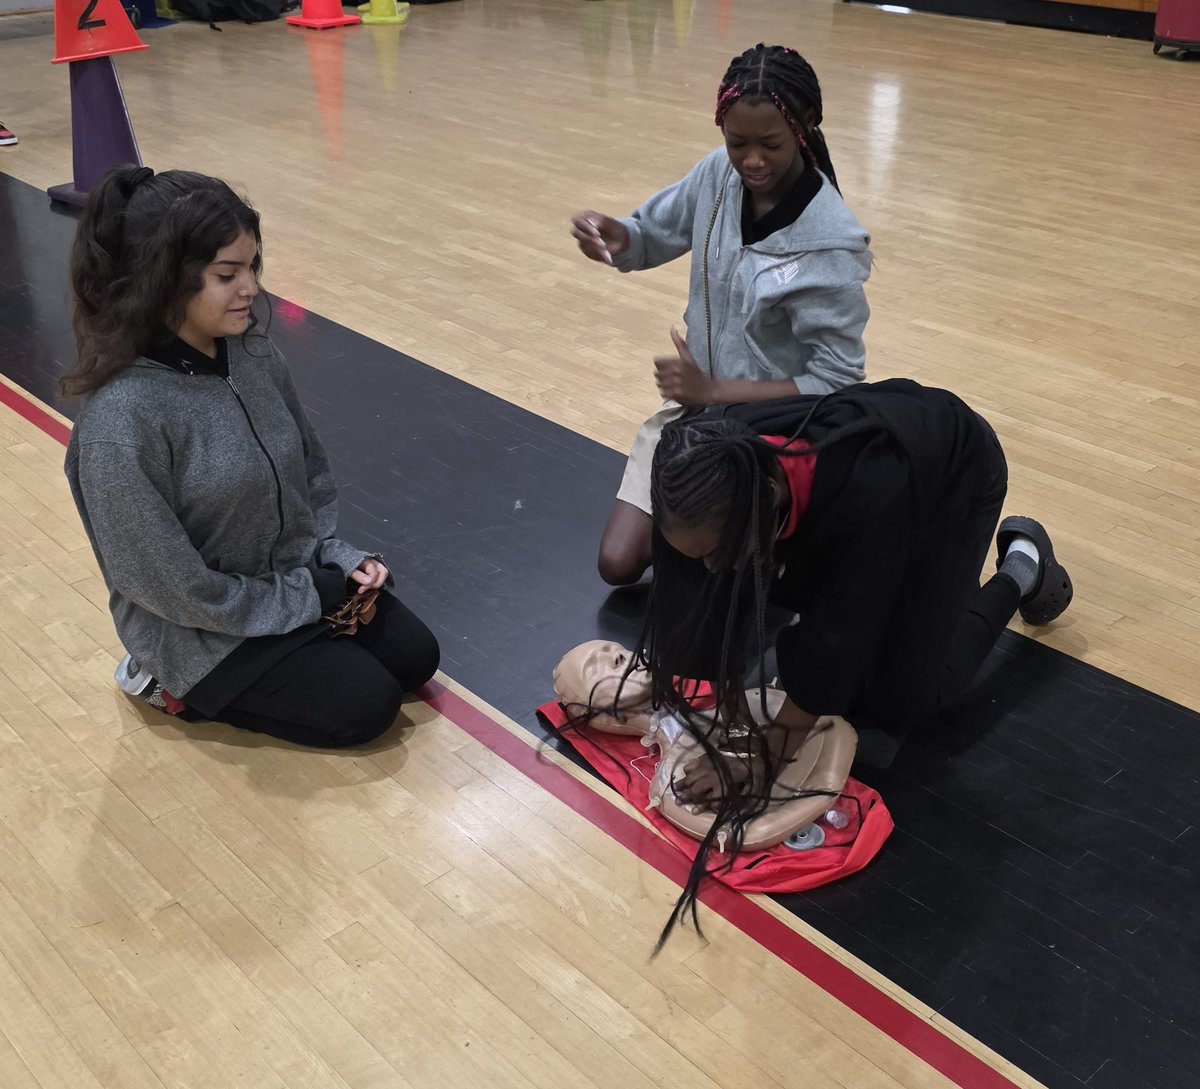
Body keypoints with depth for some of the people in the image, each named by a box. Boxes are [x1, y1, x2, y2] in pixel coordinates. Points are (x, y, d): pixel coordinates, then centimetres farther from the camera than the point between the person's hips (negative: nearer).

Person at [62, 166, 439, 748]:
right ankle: (186, 686, 8)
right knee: (367, 705, -8)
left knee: (415, 657, 5)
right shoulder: (121, 418, -30)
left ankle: (272, 665, 19)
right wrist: (312, 597, -17)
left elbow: (313, 474, 7)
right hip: (201, 630, -7)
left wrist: (338, 559, -6)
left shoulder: (255, 354, -9)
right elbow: (177, 587, -24)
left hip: (299, 577, 7)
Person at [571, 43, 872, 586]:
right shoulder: (718, 173, -10)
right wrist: (614, 236, -19)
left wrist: (714, 392, -28)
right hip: (698, 402, 5)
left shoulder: (830, 243, -25)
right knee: (618, 564, 1)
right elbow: (651, 234, 6)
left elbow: (837, 382, -22)